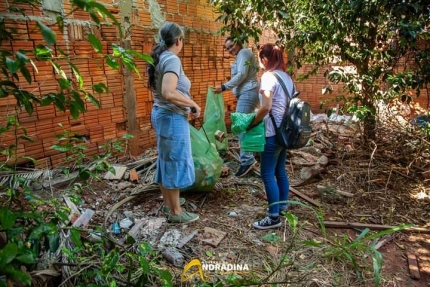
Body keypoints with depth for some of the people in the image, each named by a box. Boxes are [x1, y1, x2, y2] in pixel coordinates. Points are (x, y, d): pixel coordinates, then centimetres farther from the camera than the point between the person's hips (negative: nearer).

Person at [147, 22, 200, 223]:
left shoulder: (159, 57, 12)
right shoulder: (172, 59, -16)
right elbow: (168, 93, -29)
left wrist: (188, 105, 15)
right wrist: (193, 104, -17)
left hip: (161, 114, 10)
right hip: (172, 117, -10)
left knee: (166, 161, 17)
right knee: (175, 163, 0)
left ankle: (168, 205, 32)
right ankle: (175, 212, 14)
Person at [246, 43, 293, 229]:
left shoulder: (268, 76, -13)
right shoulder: (286, 77, 13)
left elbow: (266, 107, -21)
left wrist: (251, 123, -9)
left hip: (273, 132, -9)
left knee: (267, 173, -3)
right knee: (280, 170, 18)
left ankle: (274, 217, 2)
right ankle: (283, 206, 29)